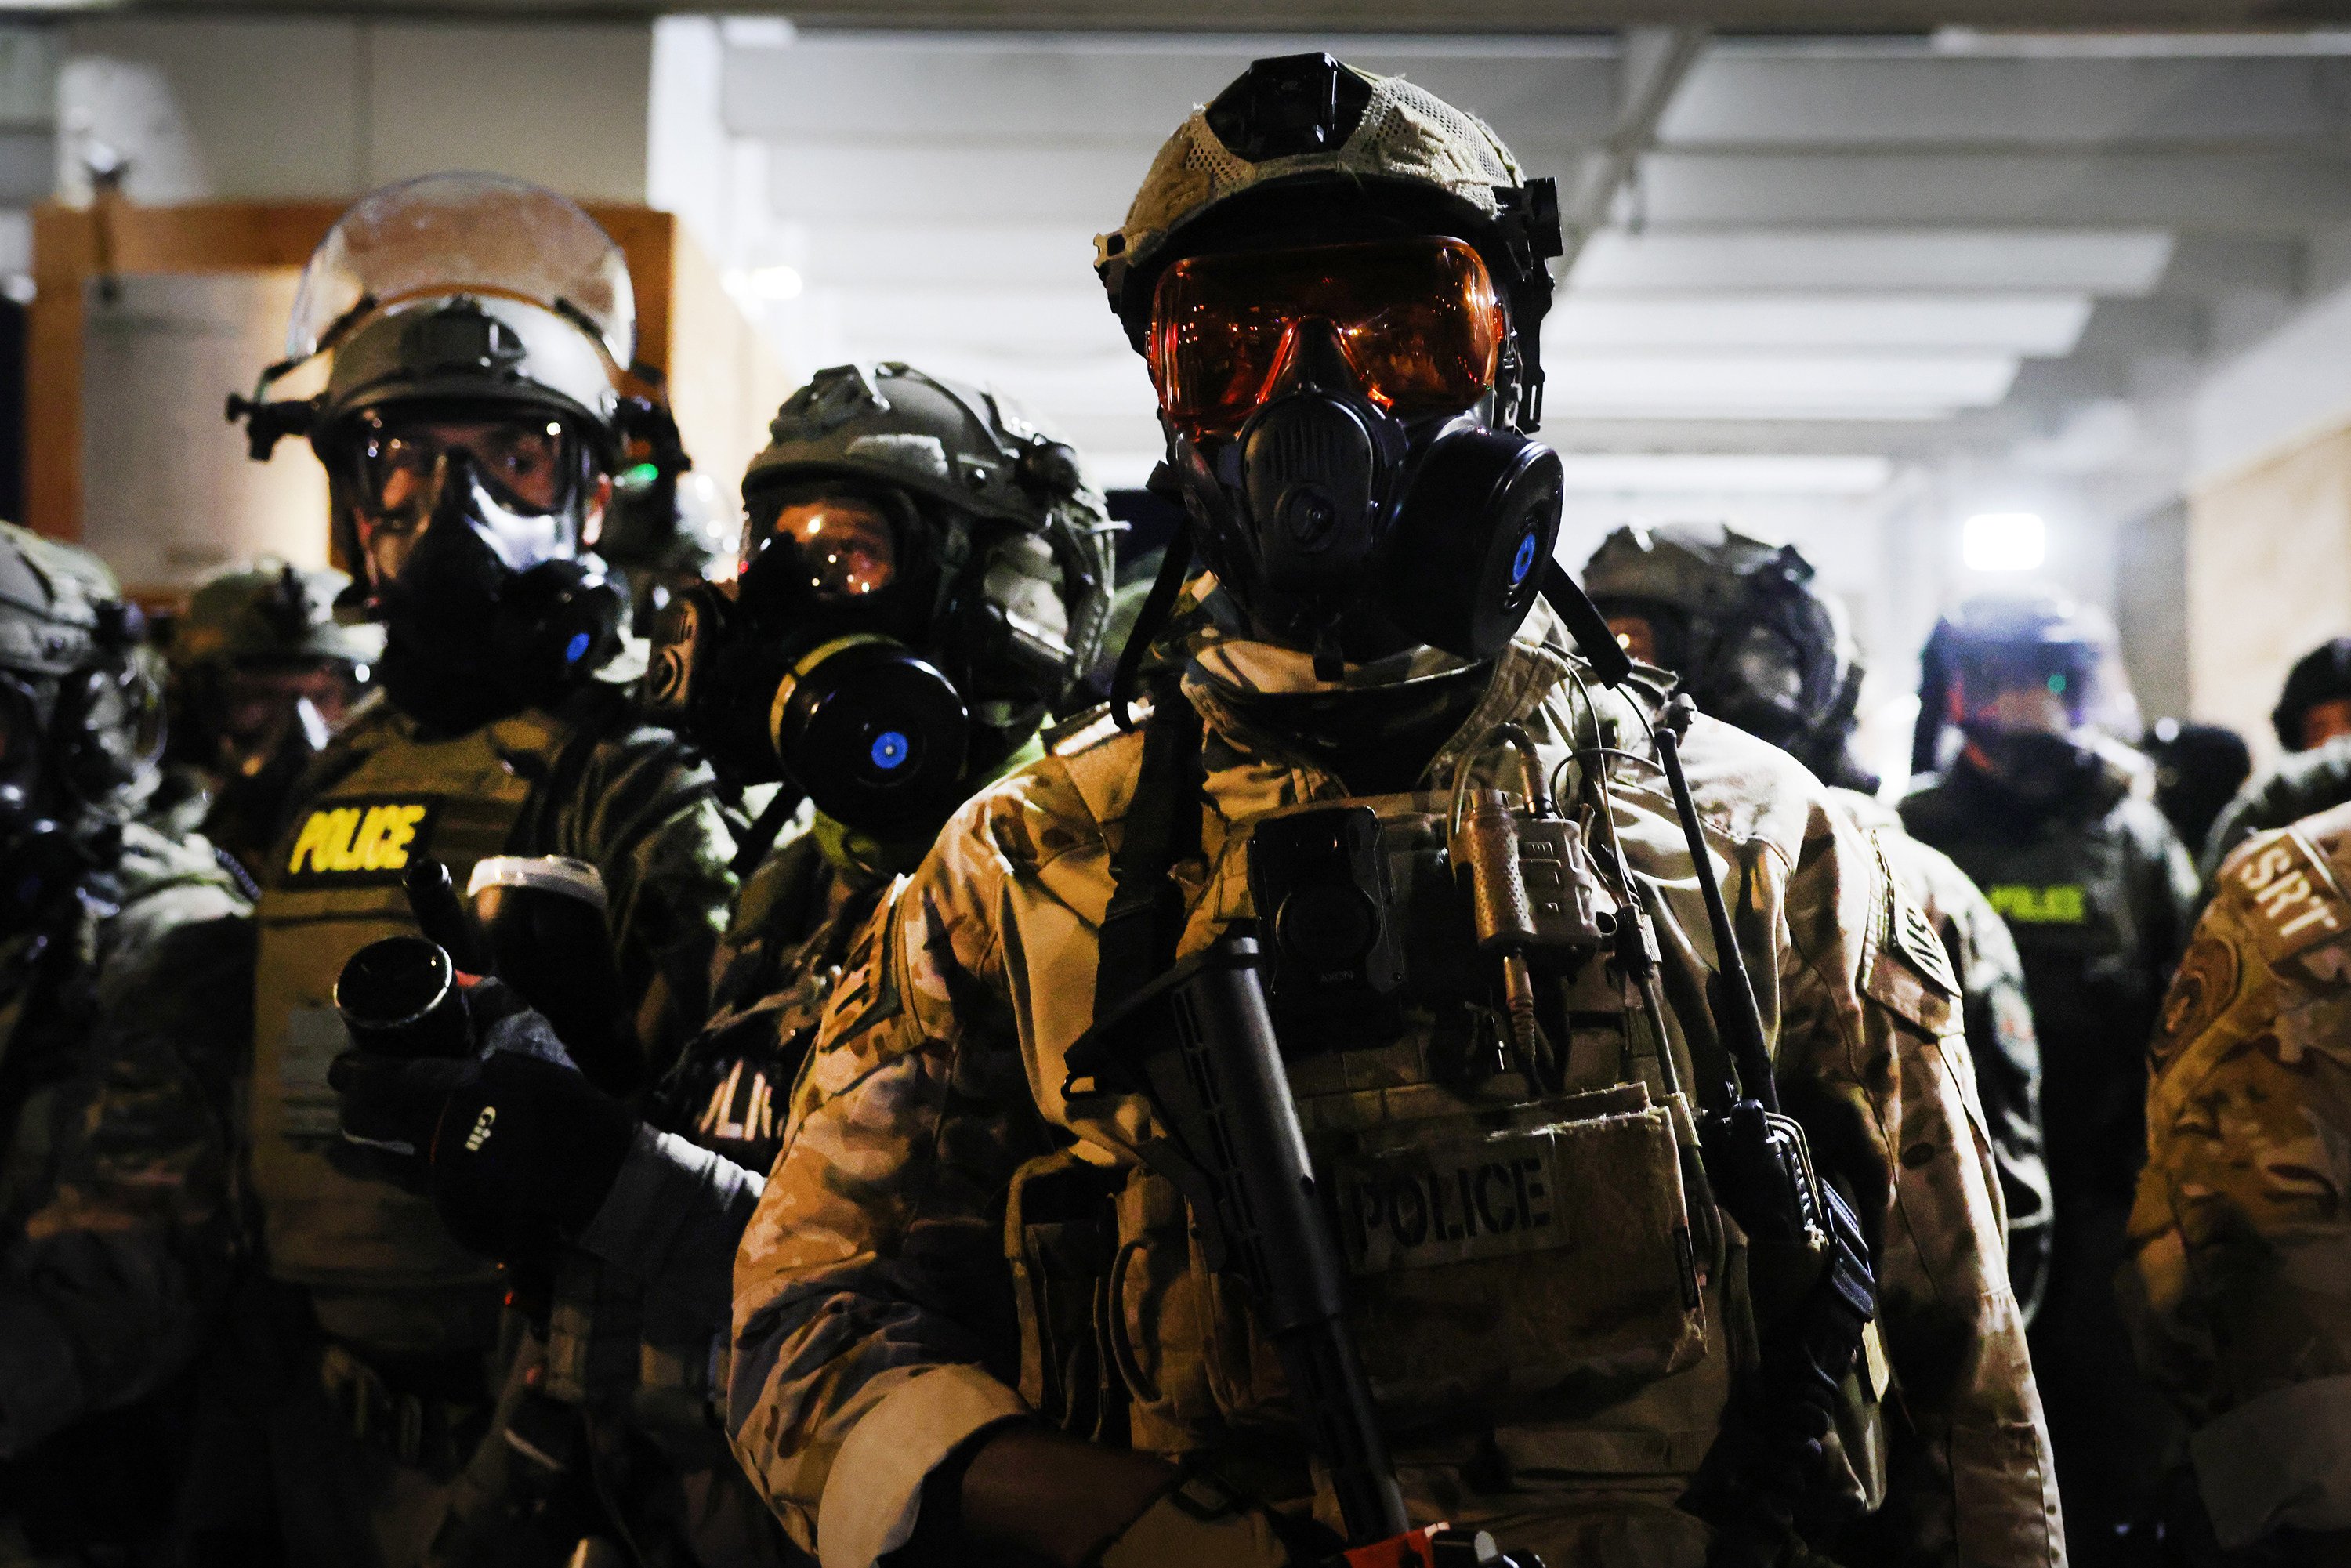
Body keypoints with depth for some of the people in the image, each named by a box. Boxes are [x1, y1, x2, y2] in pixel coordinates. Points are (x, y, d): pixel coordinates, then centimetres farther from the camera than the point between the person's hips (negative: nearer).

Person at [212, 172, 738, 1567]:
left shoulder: (636, 796, -11)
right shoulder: (333, 786, 11)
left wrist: (532, 1451, -23)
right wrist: (257, 1405, 16)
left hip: (521, 1447, -6)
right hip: (326, 1436, 6)